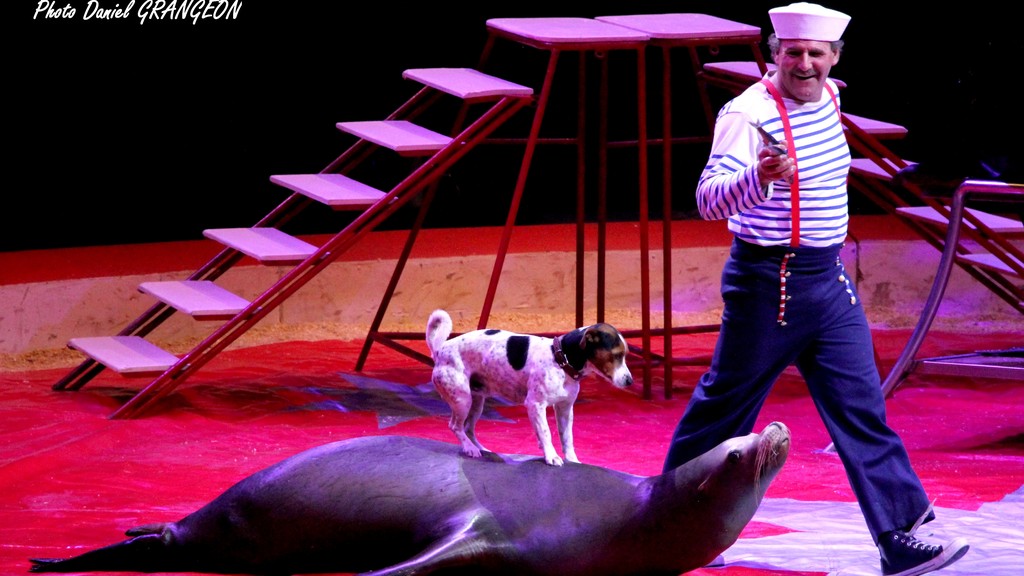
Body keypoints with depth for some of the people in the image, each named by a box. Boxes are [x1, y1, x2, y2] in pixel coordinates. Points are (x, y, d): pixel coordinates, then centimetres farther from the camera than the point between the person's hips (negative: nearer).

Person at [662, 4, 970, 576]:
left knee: (862, 409, 0)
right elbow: (710, 199, -31)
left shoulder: (828, 98, 6)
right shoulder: (750, 114, -19)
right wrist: (757, 178, -51)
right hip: (768, 284, -6)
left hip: (830, 281, 6)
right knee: (726, 405, 7)